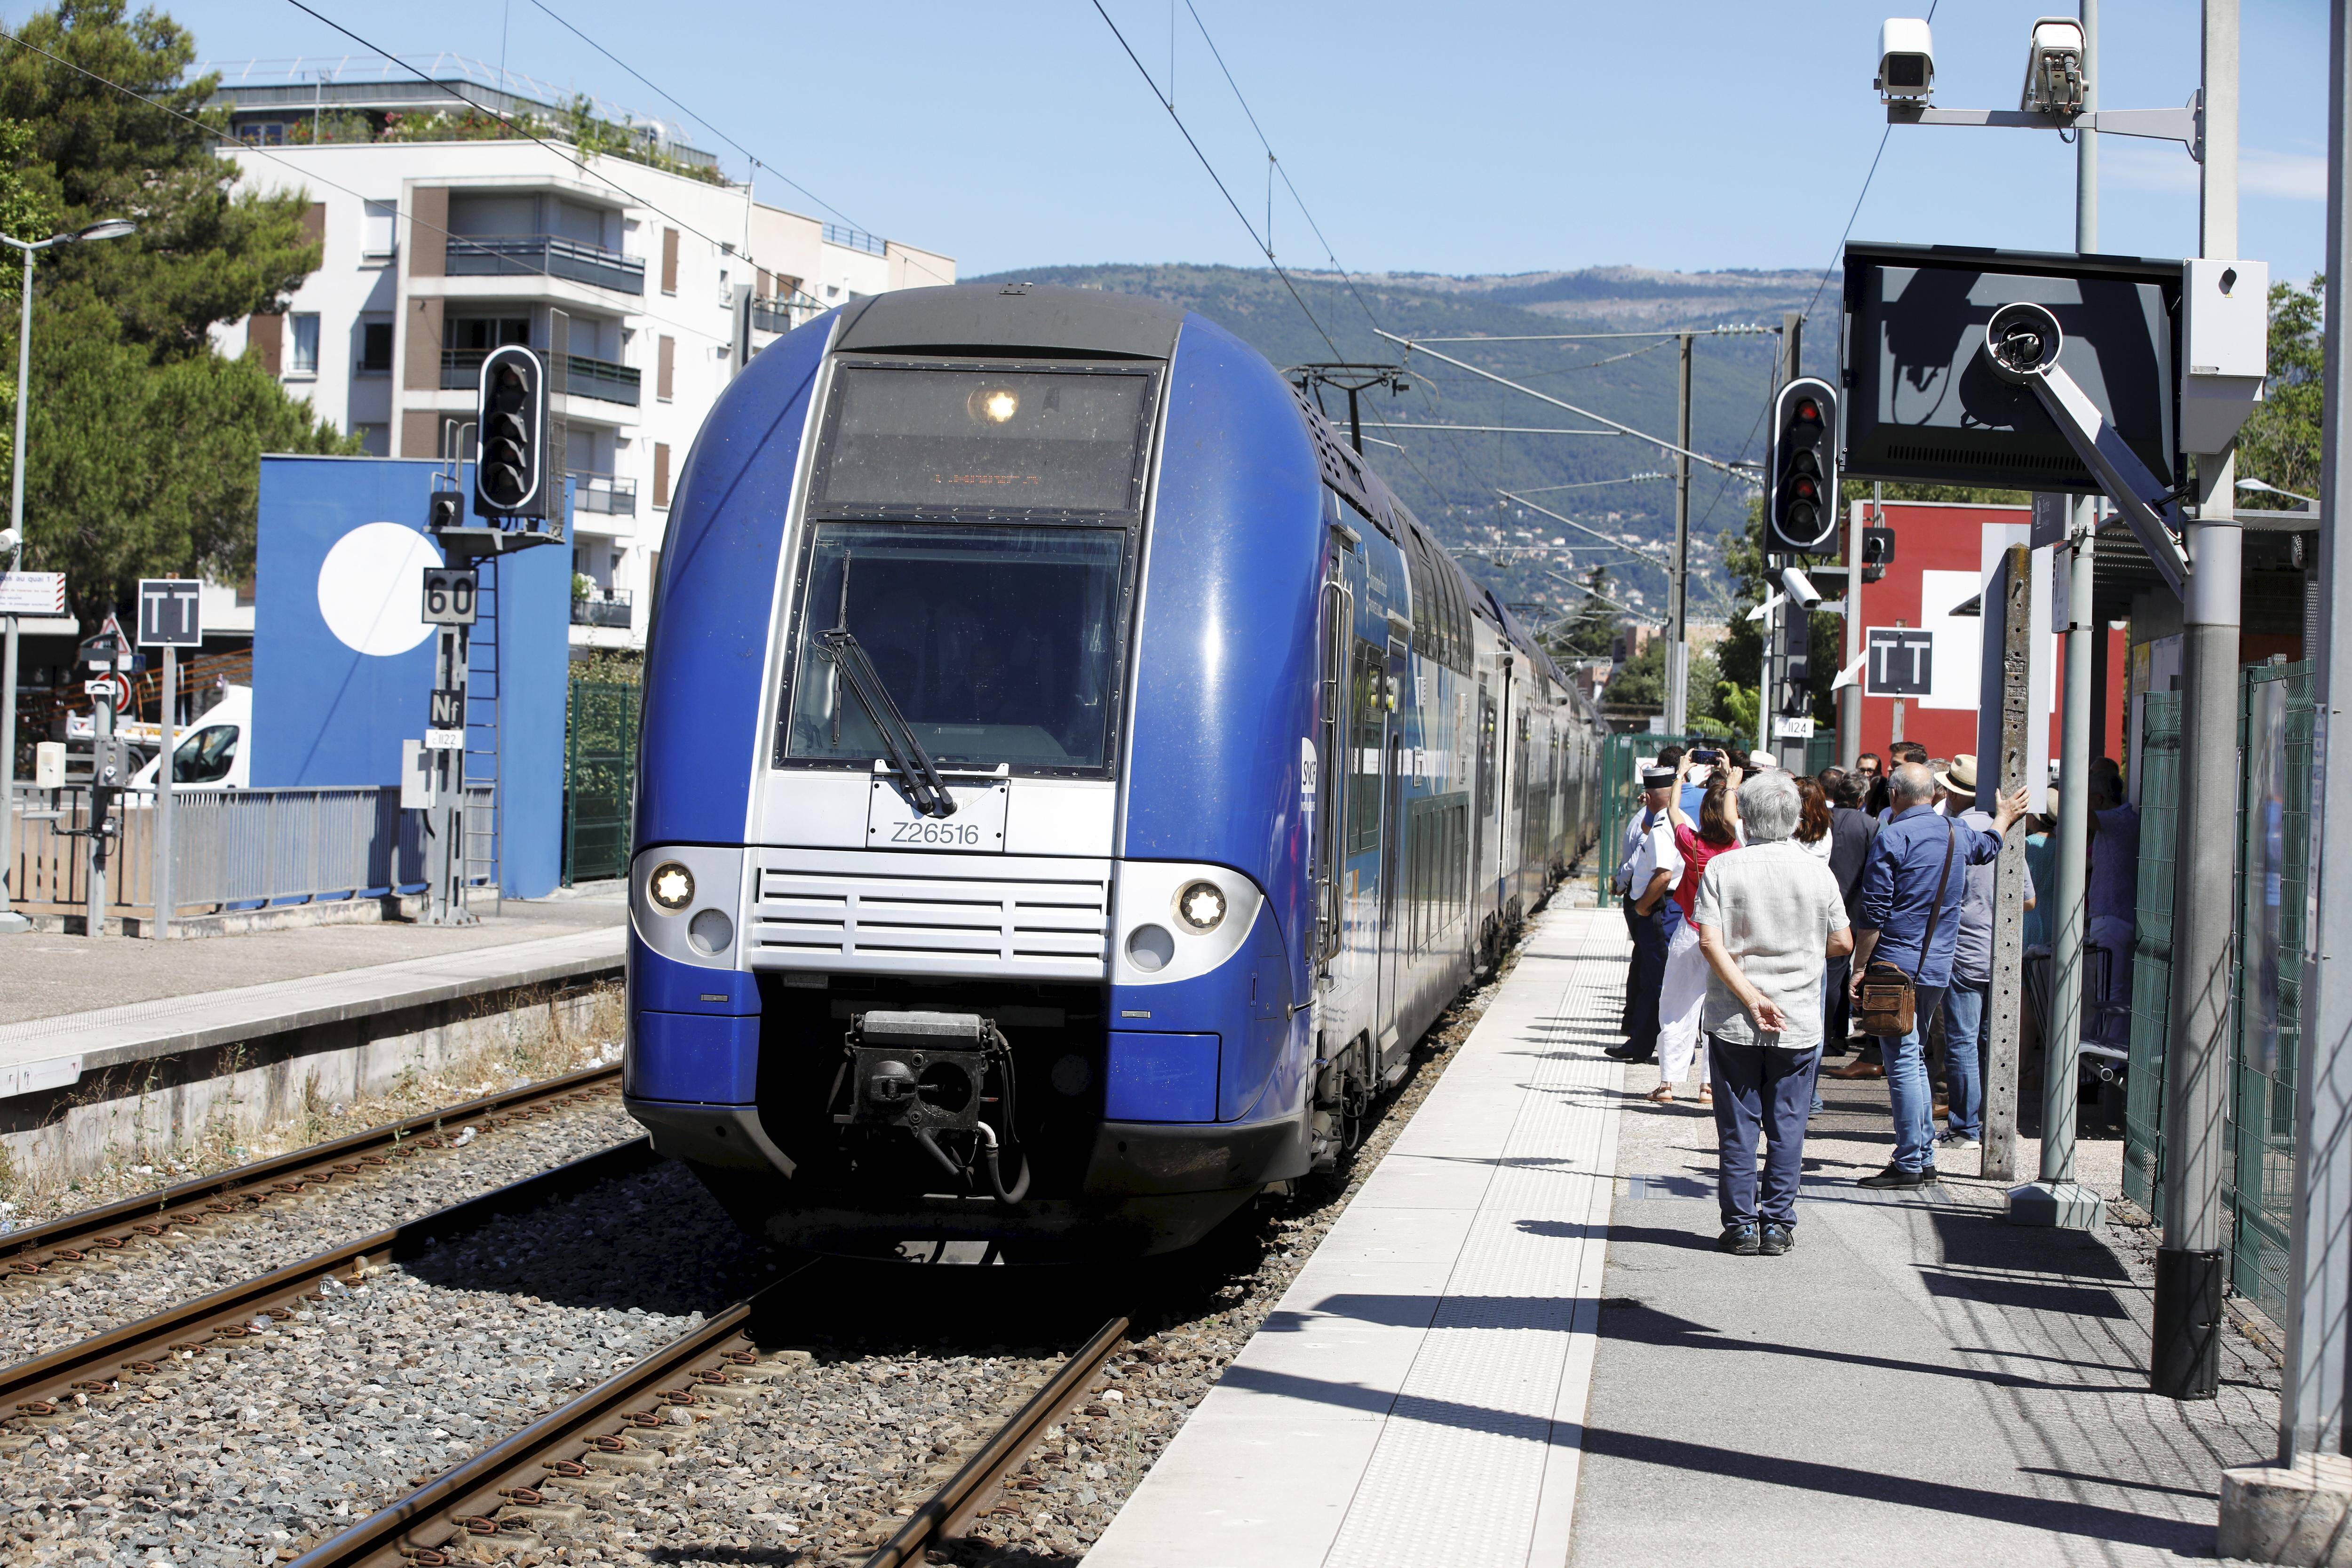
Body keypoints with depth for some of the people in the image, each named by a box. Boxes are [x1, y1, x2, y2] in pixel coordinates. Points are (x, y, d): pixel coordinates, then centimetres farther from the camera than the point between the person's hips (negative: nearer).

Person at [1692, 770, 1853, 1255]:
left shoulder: (1721, 869, -5)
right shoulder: (1817, 871, -2)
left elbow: (1710, 942, -14)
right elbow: (1842, 943, 4)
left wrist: (1749, 996, -13)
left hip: (1733, 1022, -1)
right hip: (1798, 1024, 1)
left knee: (1738, 1127, 6)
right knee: (1787, 1128, 8)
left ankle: (1740, 1226, 9)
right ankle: (1778, 1225, 9)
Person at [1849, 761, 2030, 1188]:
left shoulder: (1893, 837, -11)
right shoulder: (1957, 835, 9)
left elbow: (1873, 913, -13)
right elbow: (1989, 846, 35)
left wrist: (1860, 969, -9)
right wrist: (2005, 817, 54)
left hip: (1897, 964, -7)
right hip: (1939, 967, 7)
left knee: (1902, 1062, -6)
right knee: (1914, 1059, 16)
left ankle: (1909, 1164, -8)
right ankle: (1925, 1158, 16)